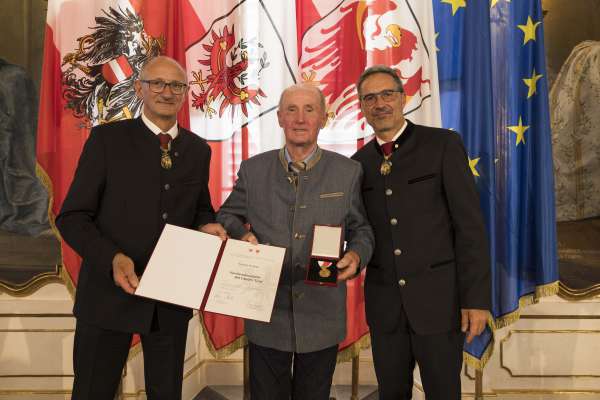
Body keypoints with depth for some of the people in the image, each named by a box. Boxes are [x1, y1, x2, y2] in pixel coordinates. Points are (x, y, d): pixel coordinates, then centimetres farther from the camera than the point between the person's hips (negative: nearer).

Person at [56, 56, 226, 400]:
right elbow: (72, 217, -7)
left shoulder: (198, 149, 7)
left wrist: (207, 226, -6)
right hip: (110, 291, -3)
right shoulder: (107, 138, -5)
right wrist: (112, 258, -24)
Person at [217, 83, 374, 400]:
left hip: (321, 316, 0)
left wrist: (356, 255, -16)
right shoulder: (253, 169, 1)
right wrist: (241, 235, -10)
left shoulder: (348, 172, -1)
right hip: (267, 313, 1)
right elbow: (227, 216, 12)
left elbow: (361, 228, 6)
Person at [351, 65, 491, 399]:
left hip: (438, 297, -3)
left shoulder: (443, 145, -5)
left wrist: (477, 297, -12)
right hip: (384, 304, 4)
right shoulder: (359, 163, 8)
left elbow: (470, 224, -8)